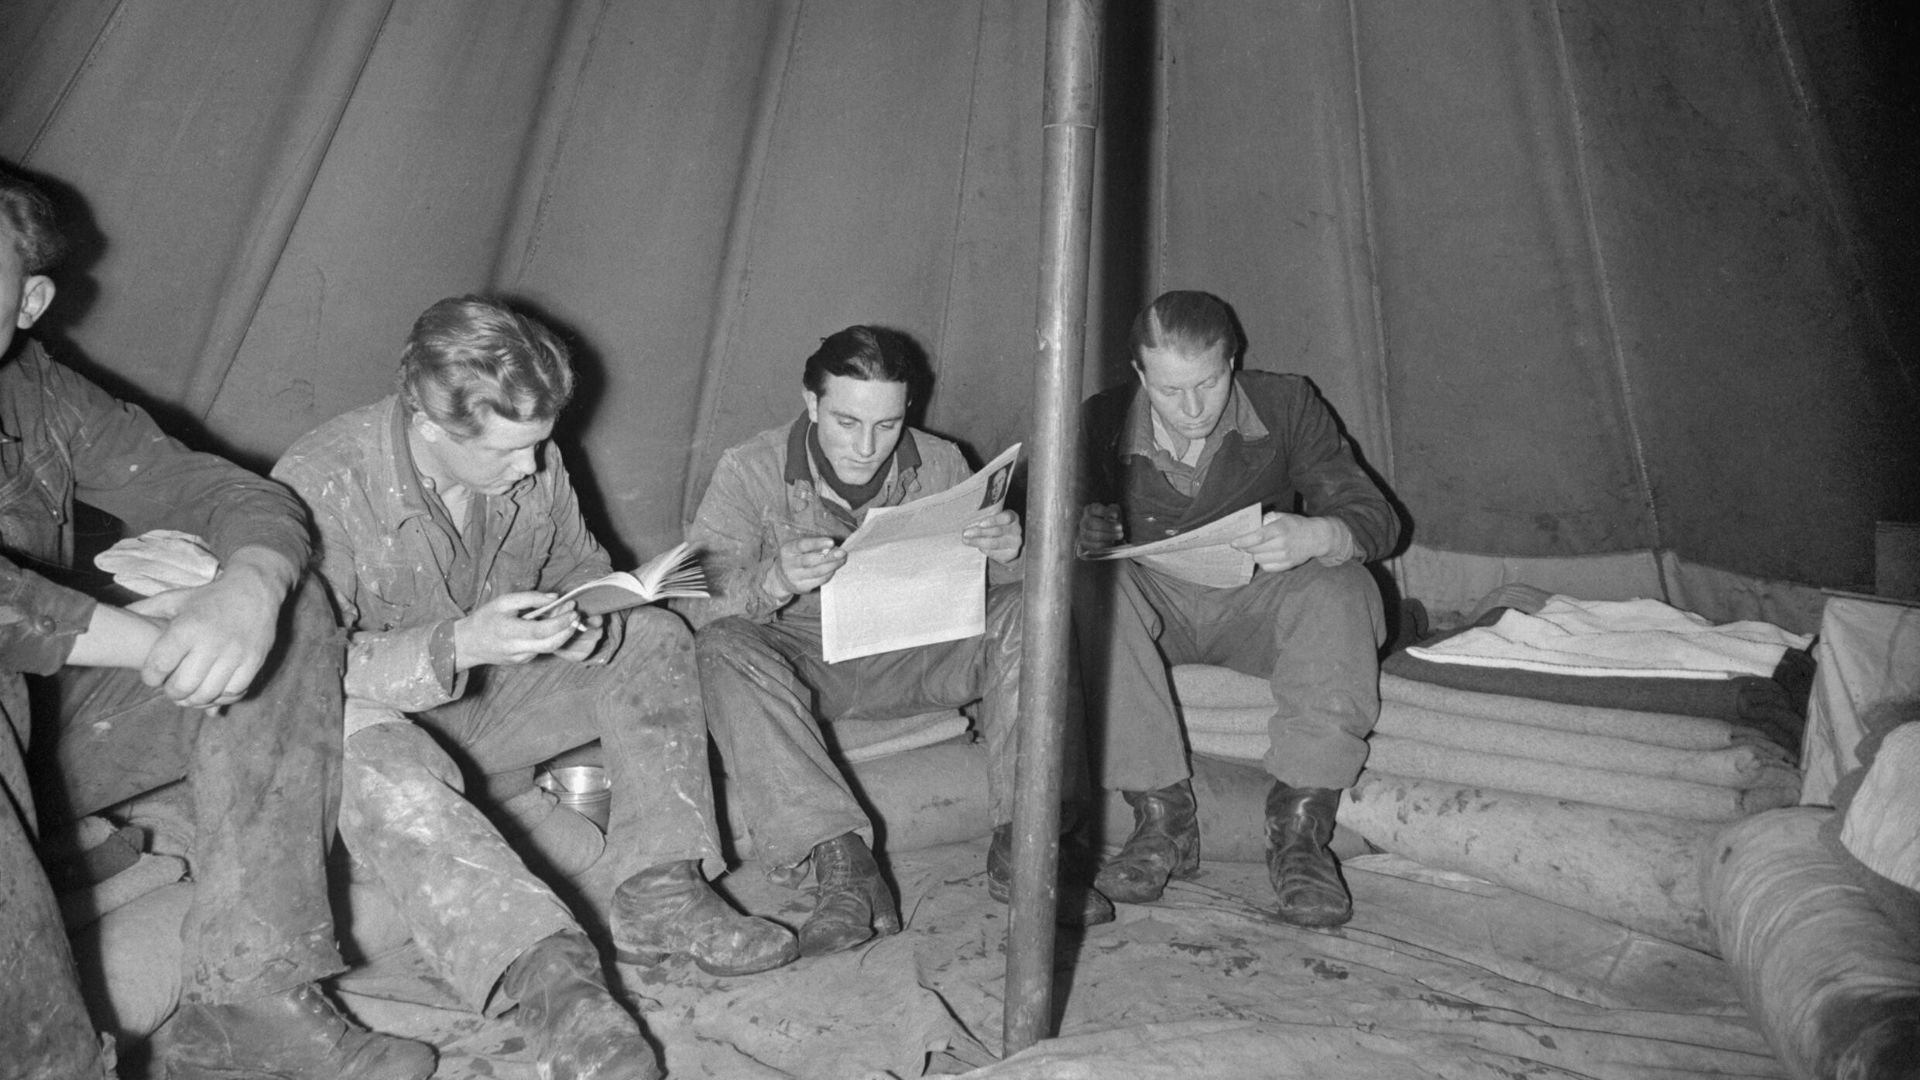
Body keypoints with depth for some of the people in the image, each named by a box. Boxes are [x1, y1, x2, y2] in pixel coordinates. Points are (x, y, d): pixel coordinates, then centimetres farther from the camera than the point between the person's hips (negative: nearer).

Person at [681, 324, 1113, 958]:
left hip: (911, 658, 2)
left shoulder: (940, 465, -3)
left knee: (1024, 613, -20)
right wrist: (773, 581, -40)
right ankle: (840, 861, -36)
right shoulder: (750, 472, -11)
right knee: (723, 650, -32)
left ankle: (1017, 844, -21)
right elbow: (696, 603, -18)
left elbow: (981, 585, 1)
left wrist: (1008, 555, -24)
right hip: (800, 661, -1)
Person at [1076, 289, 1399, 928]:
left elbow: (1375, 518, -10)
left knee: (1340, 587, -31)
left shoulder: (1287, 407, -7)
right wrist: (1079, 535, -29)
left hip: (1259, 605, 0)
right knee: (1095, 587, -33)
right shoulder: (1102, 423, -6)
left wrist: (1316, 535, -36)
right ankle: (1161, 817, -27)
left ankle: (1299, 827, -27)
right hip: (1153, 605, 0)